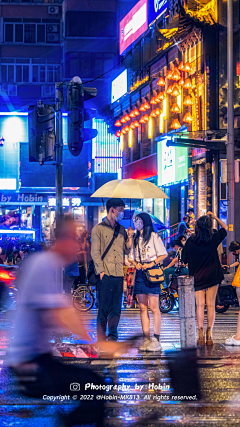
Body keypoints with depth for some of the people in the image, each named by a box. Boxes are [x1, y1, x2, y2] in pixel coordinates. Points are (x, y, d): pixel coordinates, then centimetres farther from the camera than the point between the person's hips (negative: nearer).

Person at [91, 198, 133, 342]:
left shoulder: (121, 229, 17)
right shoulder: (99, 229, 2)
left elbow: (127, 251, 16)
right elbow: (95, 253, -3)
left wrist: (130, 237, 1)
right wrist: (101, 271, -12)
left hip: (119, 274, 5)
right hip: (106, 275, -5)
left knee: (116, 308, 5)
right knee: (103, 308, -3)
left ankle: (113, 337, 12)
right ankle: (101, 339, 2)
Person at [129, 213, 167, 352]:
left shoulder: (153, 236, -2)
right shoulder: (135, 239, 16)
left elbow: (163, 254, -4)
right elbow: (132, 257, 18)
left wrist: (152, 264, -15)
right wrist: (136, 264, -3)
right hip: (140, 272, 6)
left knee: (154, 307, -8)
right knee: (143, 308, 4)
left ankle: (156, 340, -7)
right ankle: (146, 339, 7)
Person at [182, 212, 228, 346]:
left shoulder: (190, 241, -9)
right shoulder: (213, 239, -10)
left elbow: (184, 259, 2)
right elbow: (225, 228, 9)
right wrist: (215, 217, 16)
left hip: (197, 278, 0)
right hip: (212, 277, 0)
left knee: (200, 305, 1)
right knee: (211, 305, 4)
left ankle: (201, 335, -6)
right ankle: (209, 335, 4)